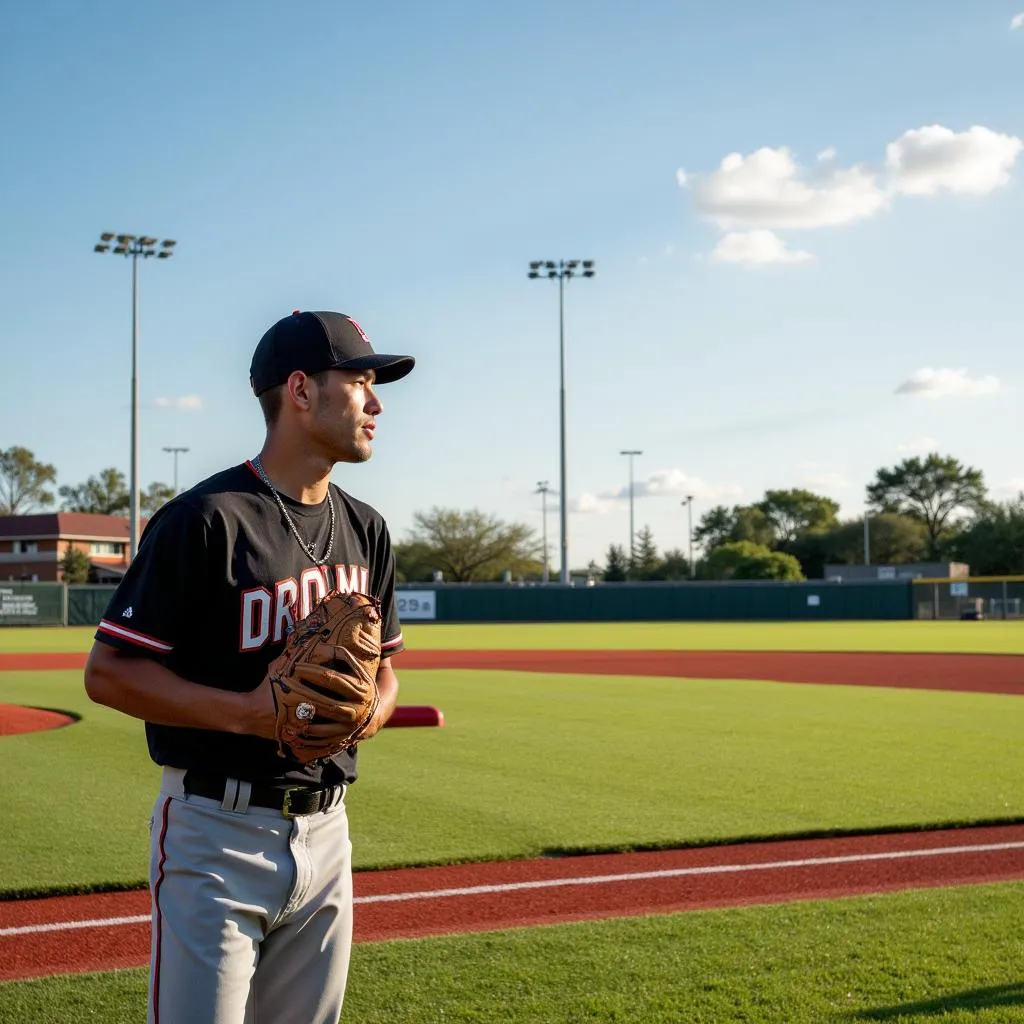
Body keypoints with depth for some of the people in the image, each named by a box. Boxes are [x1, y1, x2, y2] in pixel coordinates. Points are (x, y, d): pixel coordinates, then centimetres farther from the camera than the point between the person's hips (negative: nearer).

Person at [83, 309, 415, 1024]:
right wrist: (247, 712, -22)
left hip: (326, 829, 7)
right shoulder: (207, 518, -12)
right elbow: (108, 671, -12)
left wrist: (367, 713, -5)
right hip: (217, 833, -6)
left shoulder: (365, 529, 10)